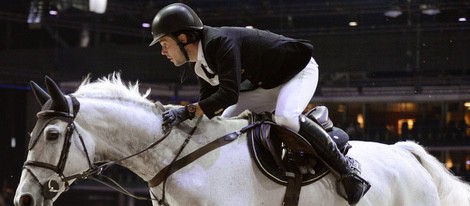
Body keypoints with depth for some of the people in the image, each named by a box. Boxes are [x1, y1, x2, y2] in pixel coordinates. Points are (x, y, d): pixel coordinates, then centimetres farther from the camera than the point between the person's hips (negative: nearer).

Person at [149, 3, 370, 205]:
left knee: (285, 117, -36)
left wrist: (187, 111, -45)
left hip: (299, 70, -9)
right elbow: (208, 101, -2)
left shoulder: (220, 42, -33)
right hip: (267, 84, 9)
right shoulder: (198, 63, -4)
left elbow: (229, 94, -42)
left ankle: (346, 168, -22)